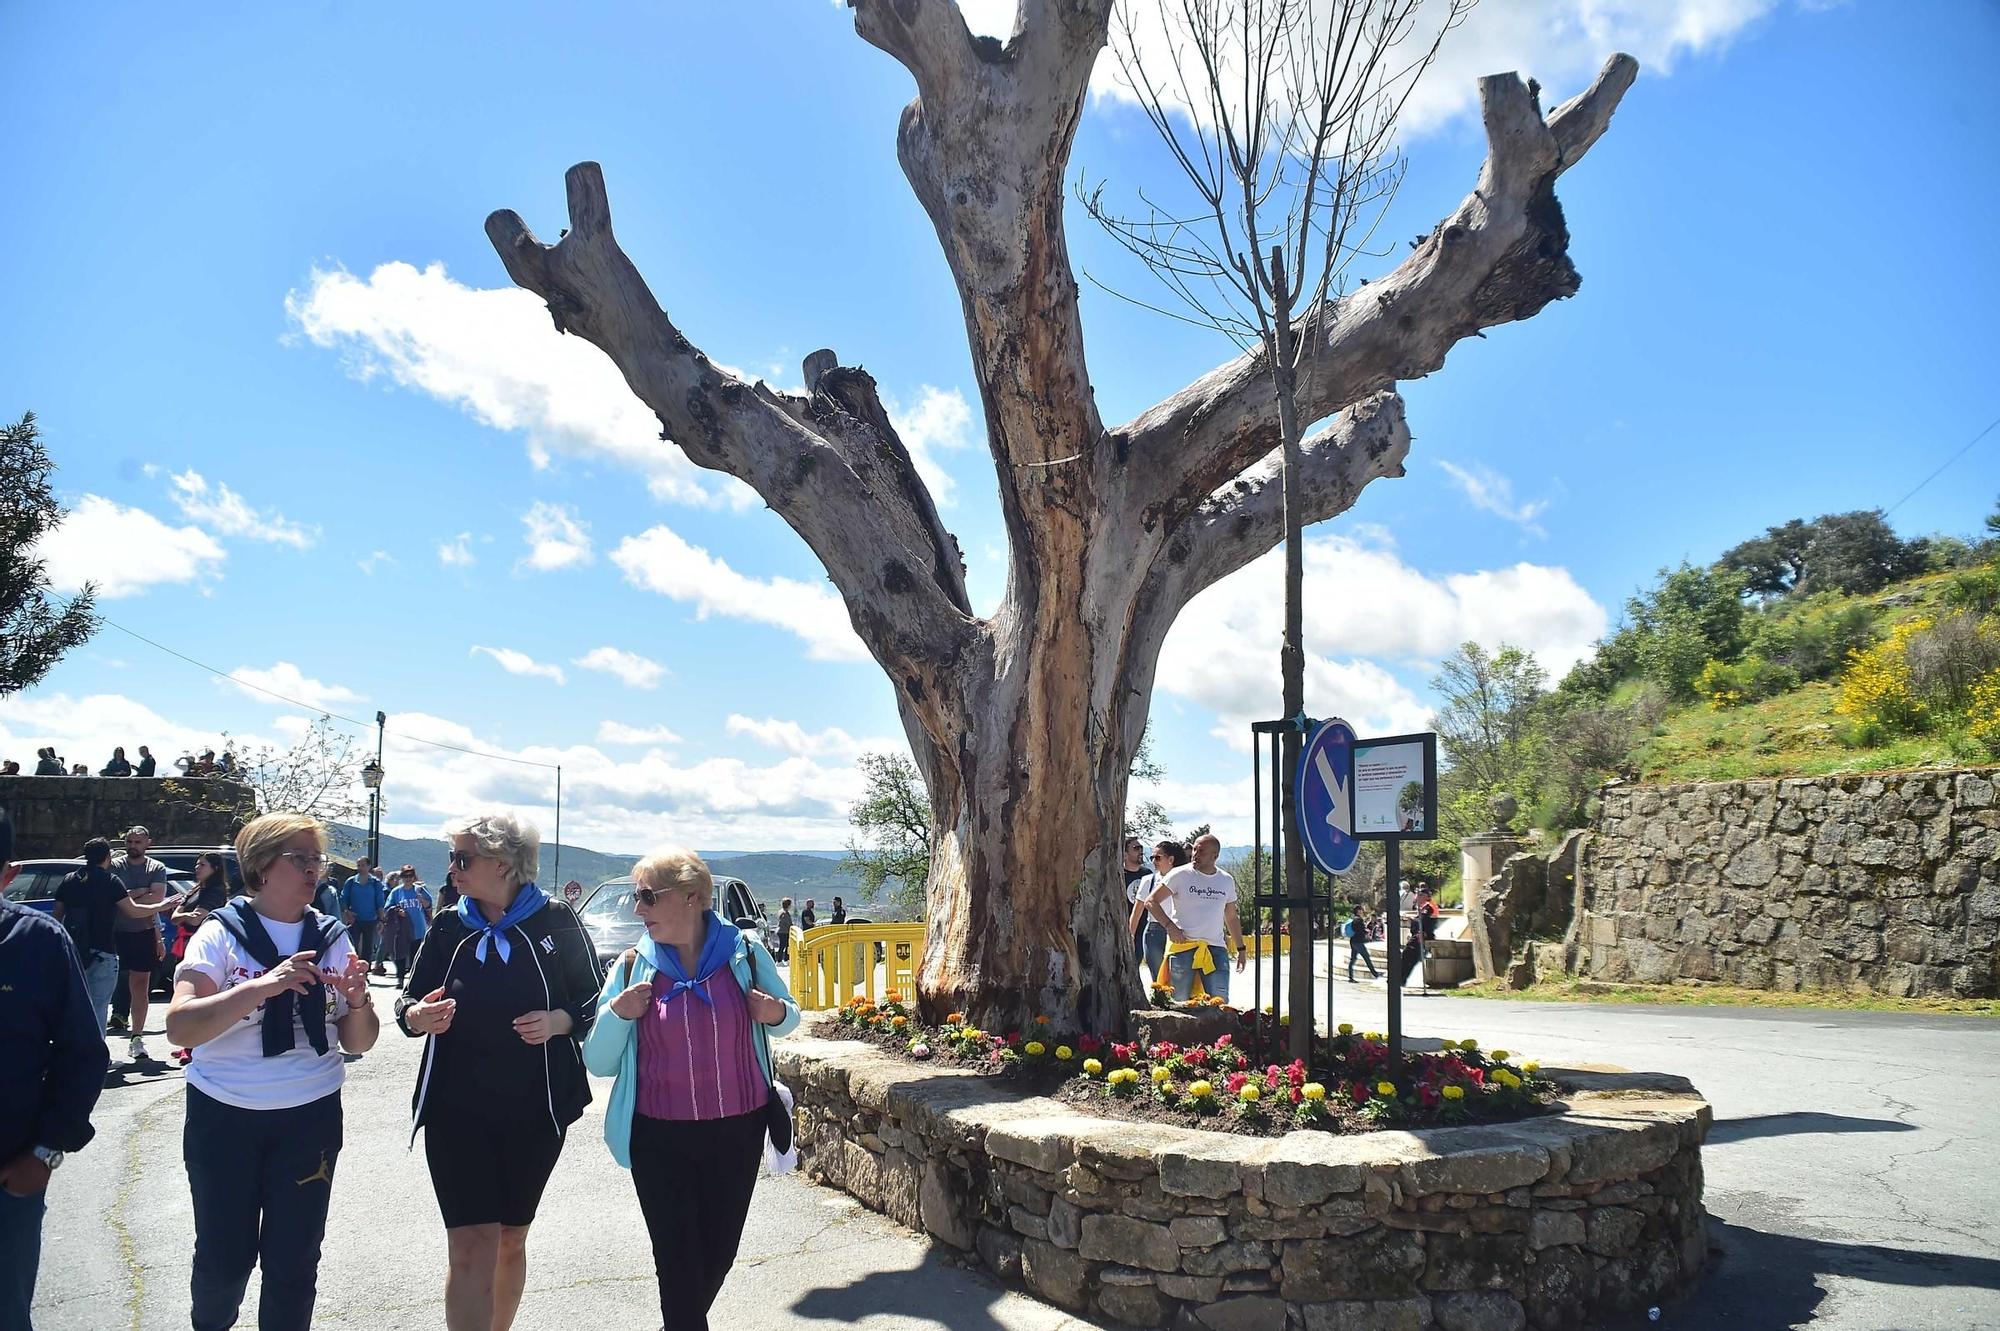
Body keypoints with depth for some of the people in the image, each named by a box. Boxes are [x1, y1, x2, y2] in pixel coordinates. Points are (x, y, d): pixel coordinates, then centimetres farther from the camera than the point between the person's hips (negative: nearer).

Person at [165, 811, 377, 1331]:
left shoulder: (331, 938, 3)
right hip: (223, 1116, -2)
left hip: (310, 1118, 2)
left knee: (293, 1263, 4)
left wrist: (359, 1003, -17)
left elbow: (358, 1043, 5)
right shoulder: (222, 933, -6)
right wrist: (263, 986, -31)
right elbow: (180, 1027, -20)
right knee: (224, 1258, 8)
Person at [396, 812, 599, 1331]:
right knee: (471, 1244, -8)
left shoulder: (556, 922, -5)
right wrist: (418, 1016, -15)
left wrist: (557, 1021, -19)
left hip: (535, 1112, 0)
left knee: (511, 1239, 15)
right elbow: (408, 1004, 8)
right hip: (457, 1111, 1)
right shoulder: (448, 927, 3)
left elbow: (592, 1003, 1)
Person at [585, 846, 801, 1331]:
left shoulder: (745, 952, -5)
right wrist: (617, 1015, -18)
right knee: (677, 1259, 2)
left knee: (718, 1251, 15)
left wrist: (776, 1015, -13)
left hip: (739, 1131, 1)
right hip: (660, 1140, -1)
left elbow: (786, 1015, 10)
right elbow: (599, 1062, 1)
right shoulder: (633, 966, -3)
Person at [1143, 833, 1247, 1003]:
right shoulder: (1180, 874, -2)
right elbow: (1151, 901, -2)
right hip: (1183, 946, -3)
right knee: (1179, 1002, -1)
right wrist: (1170, 925, -13)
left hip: (1215, 949, 3)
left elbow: (1231, 918, 23)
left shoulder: (1227, 881, 12)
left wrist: (1241, 949, 20)